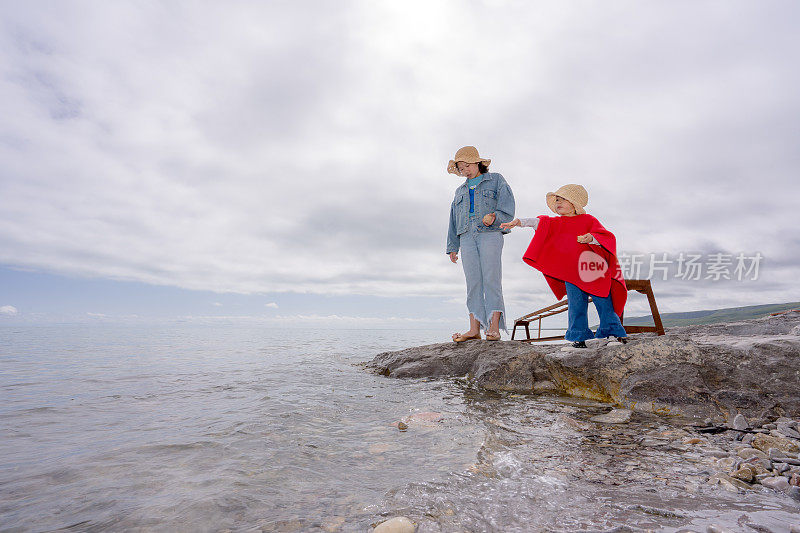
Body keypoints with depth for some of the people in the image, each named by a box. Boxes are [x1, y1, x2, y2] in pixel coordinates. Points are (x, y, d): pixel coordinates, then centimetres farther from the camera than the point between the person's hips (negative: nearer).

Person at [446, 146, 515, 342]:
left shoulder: (496, 180, 16)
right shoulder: (460, 191, 28)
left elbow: (507, 204, 0)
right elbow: (454, 221, 25)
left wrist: (494, 216, -20)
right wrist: (452, 247, 18)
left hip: (490, 234, -4)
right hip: (467, 237, 4)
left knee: (491, 280, -12)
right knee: (473, 282, -4)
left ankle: (494, 328, -13)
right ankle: (474, 328, -6)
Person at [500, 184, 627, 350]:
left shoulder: (588, 220, 3)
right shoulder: (557, 223, 13)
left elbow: (607, 237, -4)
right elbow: (541, 223, -3)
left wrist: (591, 238, -25)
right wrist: (519, 222, -19)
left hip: (593, 269, -3)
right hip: (571, 274, 3)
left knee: (604, 303, 1)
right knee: (575, 305, 3)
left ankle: (615, 334, 14)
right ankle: (579, 339, 10)